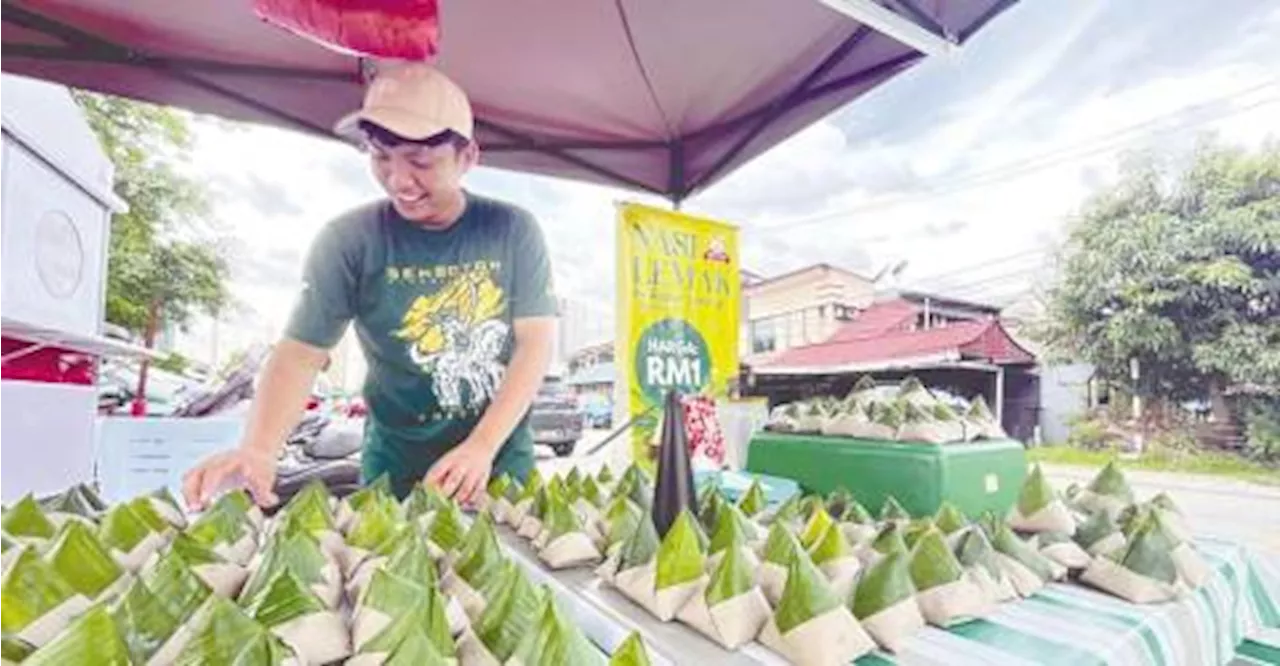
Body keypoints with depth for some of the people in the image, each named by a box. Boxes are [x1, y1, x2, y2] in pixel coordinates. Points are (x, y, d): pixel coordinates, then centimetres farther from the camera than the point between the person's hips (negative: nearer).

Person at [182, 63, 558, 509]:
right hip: (396, 468, 0)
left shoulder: (513, 231, -9)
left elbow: (536, 343, -12)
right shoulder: (348, 241, -9)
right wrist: (258, 448, -25)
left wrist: (484, 446, -20)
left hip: (503, 456, 1)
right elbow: (301, 353, -7)